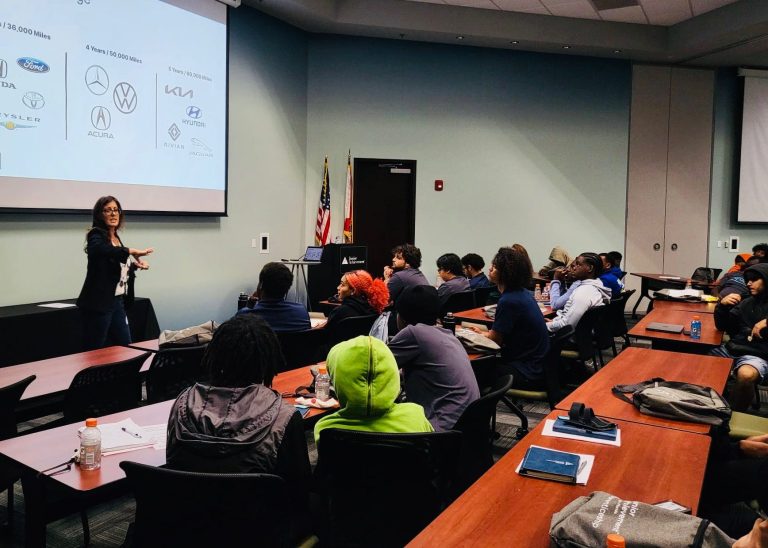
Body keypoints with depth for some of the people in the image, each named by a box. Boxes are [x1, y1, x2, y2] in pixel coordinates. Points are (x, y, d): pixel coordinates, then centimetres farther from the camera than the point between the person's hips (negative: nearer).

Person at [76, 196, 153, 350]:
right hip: (98, 304, -8)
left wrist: (135, 265, 9)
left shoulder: (116, 238, 13)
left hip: (118, 302, 8)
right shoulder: (96, 236, -10)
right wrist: (132, 251, -37)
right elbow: (102, 250, -35)